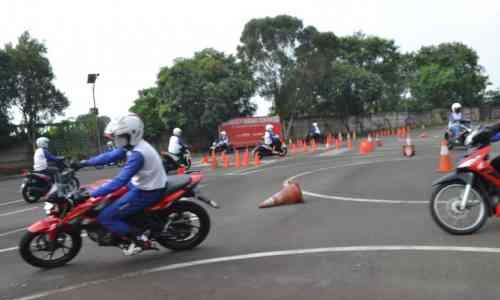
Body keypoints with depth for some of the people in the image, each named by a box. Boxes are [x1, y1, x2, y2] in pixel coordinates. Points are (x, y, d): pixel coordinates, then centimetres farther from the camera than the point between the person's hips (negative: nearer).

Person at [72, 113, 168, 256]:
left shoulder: (137, 154, -27)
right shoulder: (133, 145, 2)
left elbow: (120, 181, -30)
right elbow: (110, 156, 11)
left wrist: (90, 194, -28)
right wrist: (84, 163, 8)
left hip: (147, 192, -10)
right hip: (142, 184, 10)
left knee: (105, 217, -10)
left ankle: (140, 239, -1)